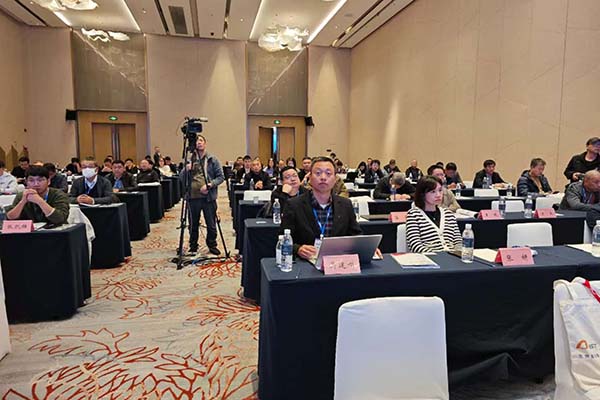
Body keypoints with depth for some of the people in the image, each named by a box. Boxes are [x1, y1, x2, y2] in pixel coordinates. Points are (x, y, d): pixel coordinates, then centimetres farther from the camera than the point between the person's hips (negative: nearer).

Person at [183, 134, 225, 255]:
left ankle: (212, 246, 22)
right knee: (193, 224, 11)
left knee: (211, 225, 4)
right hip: (193, 197, 2)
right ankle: (193, 247, 26)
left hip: (209, 197, -2)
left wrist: (209, 185, -15)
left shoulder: (213, 159, 3)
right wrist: (186, 170, -12)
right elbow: (182, 179, 9)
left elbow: (221, 177, 0)